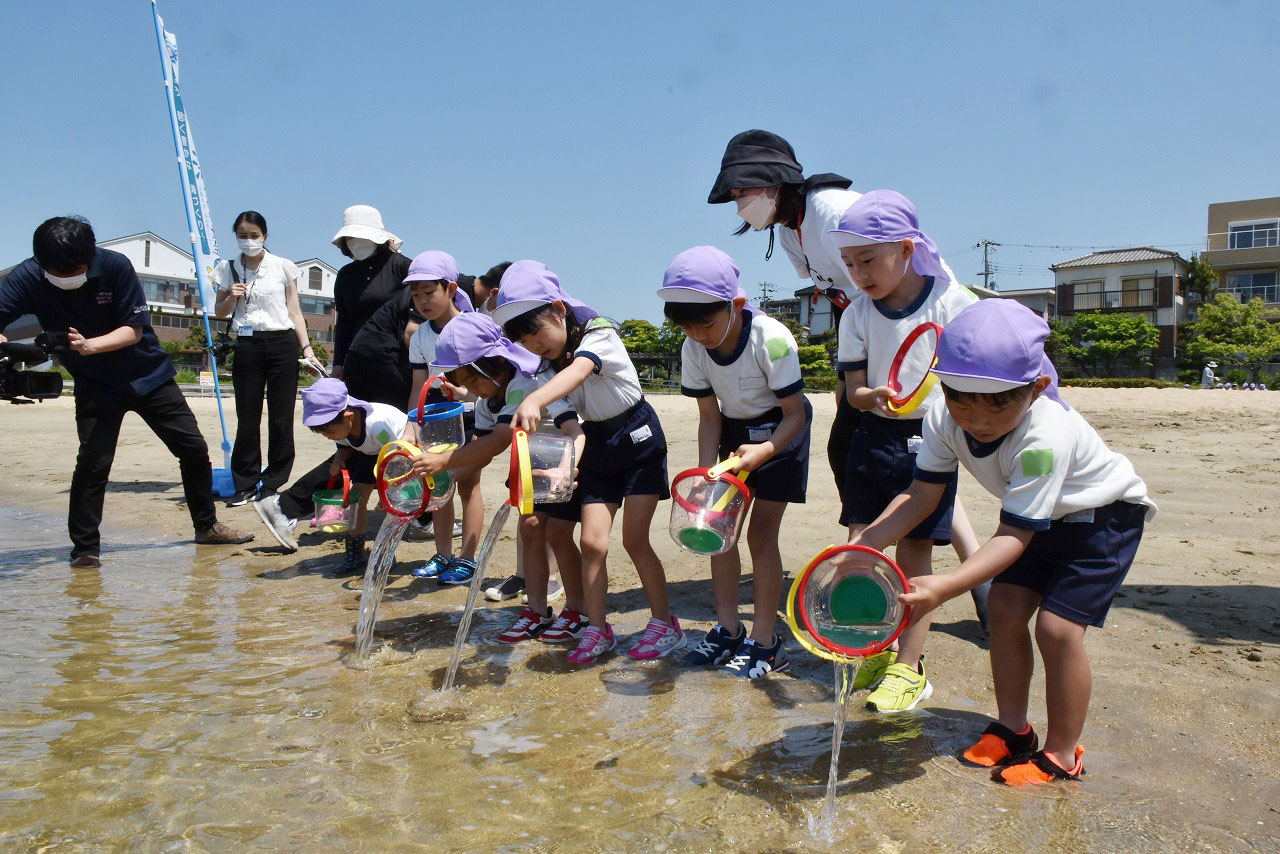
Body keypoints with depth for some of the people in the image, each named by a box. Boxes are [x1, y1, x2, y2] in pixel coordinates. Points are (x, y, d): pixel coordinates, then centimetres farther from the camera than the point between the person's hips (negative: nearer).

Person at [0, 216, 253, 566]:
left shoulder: (115, 265, -18)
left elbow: (134, 329, -16)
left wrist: (90, 345, -33)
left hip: (149, 375, 1)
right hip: (95, 386, 0)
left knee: (194, 449, 2)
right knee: (92, 463, -12)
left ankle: (207, 526, 19)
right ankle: (85, 548, 4)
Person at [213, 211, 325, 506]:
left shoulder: (283, 267, 5)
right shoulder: (228, 269, 10)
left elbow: (294, 312, 6)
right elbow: (219, 312, 17)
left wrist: (307, 349, -3)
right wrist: (231, 298, -5)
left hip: (282, 343, -1)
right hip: (247, 346, 1)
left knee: (281, 418, -1)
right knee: (247, 418, 2)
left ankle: (272, 483, 9)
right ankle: (245, 484, 11)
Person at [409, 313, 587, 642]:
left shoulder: (528, 382, -34)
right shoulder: (487, 399, -5)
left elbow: (497, 442, -44)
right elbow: (481, 450, -8)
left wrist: (443, 461, -49)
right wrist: (429, 468, -19)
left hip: (574, 459, -8)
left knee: (557, 532, -11)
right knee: (530, 529, 1)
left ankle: (577, 611, 6)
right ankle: (537, 612, 10)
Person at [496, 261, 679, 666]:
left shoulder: (599, 335, -23)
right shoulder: (547, 361, -2)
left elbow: (577, 371, -45)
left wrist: (534, 401, -63)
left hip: (638, 439, -5)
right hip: (597, 446, 6)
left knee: (634, 539, -6)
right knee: (592, 542, -3)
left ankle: (665, 623, 10)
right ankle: (597, 630, 11)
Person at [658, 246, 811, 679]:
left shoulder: (771, 339, -31)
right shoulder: (693, 350, -15)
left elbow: (794, 413, -23)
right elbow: (710, 418, -7)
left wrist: (765, 450, -39)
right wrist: (706, 474, -19)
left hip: (781, 433, -5)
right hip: (734, 430, 5)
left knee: (761, 531, -9)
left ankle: (765, 641, 1)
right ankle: (728, 630, 14)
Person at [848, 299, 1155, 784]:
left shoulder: (1045, 437, -40)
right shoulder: (945, 421, -22)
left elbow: (1016, 534, -40)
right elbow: (921, 495, -16)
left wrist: (944, 588, -52)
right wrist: (862, 544, -29)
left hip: (1105, 515, -6)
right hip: (1037, 516, 7)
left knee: (1057, 626, -14)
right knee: (1005, 608, -1)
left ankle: (1062, 754, 4)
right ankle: (1012, 727, 19)